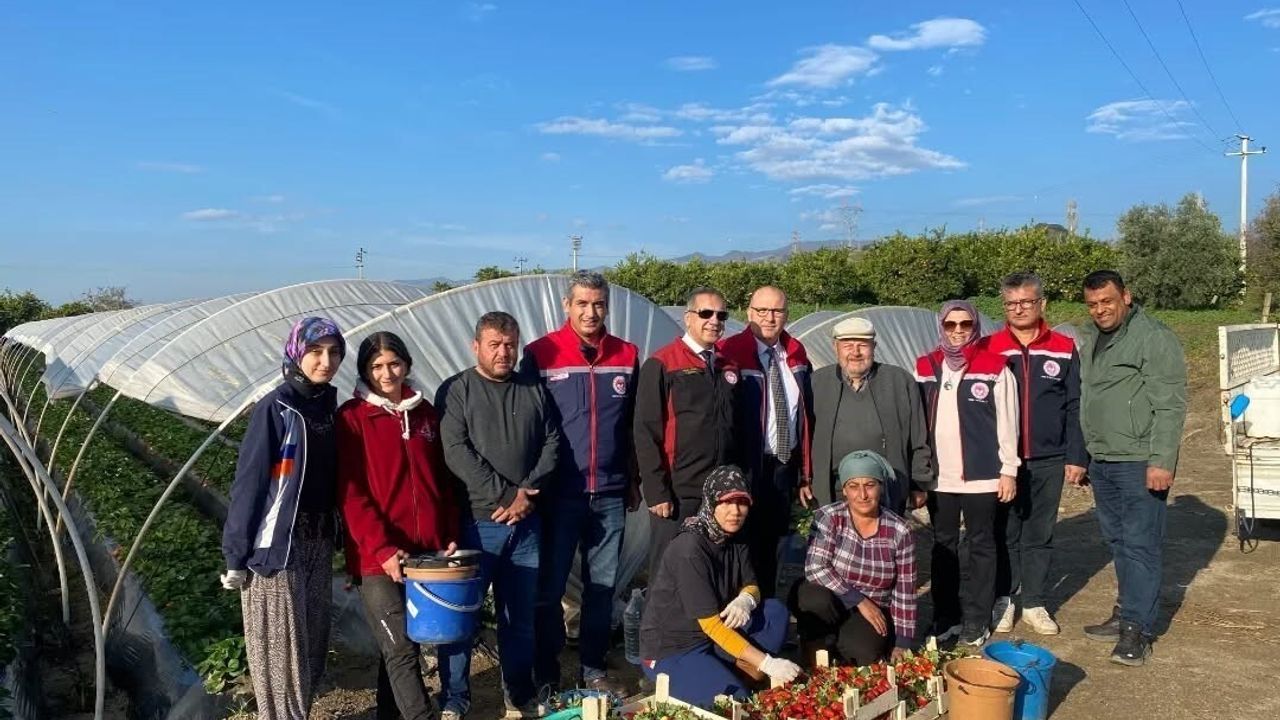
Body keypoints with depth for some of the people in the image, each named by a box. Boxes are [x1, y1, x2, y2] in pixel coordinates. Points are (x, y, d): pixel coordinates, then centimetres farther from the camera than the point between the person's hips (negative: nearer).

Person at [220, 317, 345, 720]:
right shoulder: (276, 407, -11)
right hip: (278, 543, -6)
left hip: (319, 541, 6)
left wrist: (337, 538, 9)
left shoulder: (329, 407, 7)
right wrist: (237, 555, -13)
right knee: (281, 647, 3)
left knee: (312, 641, 13)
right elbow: (249, 482, -12)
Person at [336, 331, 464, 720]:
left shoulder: (425, 413, 11)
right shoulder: (351, 418, -4)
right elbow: (350, 494, -9)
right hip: (378, 556, -4)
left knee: (398, 647, 13)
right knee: (402, 648, -4)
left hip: (429, 550, 4)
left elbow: (444, 480, 14)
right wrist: (383, 548, -16)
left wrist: (451, 536, 5)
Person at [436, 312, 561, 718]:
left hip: (527, 522, 3)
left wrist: (528, 492, -9)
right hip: (476, 521, -3)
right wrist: (504, 494, -15)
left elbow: (552, 445, 6)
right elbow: (456, 452, -10)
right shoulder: (456, 391, 0)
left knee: (521, 615, 11)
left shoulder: (535, 391, 11)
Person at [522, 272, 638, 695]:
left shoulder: (627, 356, 5)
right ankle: (546, 676, 20)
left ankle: (593, 670, 27)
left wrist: (633, 480, 13)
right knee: (549, 588, 5)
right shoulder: (541, 354, -6)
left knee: (603, 587, 12)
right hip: (559, 493, -3)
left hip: (611, 493, 3)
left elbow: (633, 425, 12)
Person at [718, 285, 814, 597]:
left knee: (773, 546, 17)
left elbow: (806, 417, 10)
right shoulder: (730, 353, -13)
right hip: (746, 467, -6)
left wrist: (805, 474, 9)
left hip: (785, 466, 6)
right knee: (744, 545, 4)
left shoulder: (796, 354, 6)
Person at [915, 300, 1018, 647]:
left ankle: (976, 620, 16)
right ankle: (946, 617, 22)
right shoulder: (925, 368, 7)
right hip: (939, 475, 4)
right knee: (943, 546, 11)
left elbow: (1007, 423, -3)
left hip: (981, 475, -3)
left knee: (981, 546, 7)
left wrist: (1008, 469, -6)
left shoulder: (995, 368, -3)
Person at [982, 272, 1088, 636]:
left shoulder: (1064, 349, 3)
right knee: (1004, 534, 8)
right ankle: (1002, 600, 21)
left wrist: (1076, 456, 0)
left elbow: (1075, 407, 5)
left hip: (1049, 461, 1)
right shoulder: (988, 349, 0)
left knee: (1040, 536, 10)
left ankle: (1034, 603, 23)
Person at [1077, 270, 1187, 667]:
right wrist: (1080, 455, 18)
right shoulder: (1089, 340, 13)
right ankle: (1126, 612, 26)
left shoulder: (1155, 338, -12)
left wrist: (1162, 461, -20)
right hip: (1101, 461, 8)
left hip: (1140, 462, -8)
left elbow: (1170, 406, -16)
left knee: (1140, 544, -4)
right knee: (1118, 542, 15)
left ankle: (1137, 630, 2)